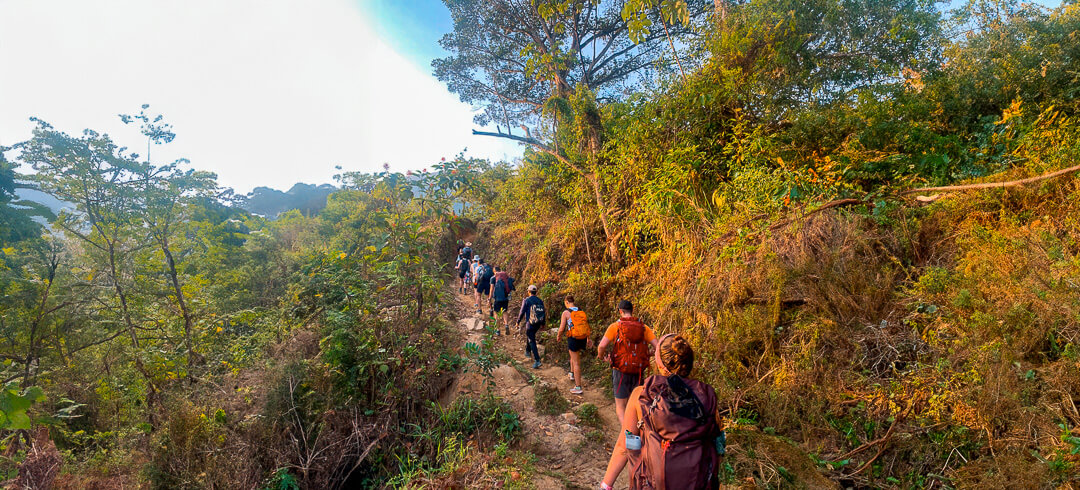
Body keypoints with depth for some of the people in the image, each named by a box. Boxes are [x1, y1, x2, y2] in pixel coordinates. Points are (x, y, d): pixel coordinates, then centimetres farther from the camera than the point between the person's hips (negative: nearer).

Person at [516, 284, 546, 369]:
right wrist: (542, 324, 24)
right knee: (529, 336, 30)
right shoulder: (540, 301, 6)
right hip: (538, 324, 6)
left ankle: (537, 361, -11)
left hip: (530, 324, -6)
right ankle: (527, 351, 46)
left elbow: (522, 312, -8)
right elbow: (543, 313, 12)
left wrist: (518, 321, 7)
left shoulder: (526, 300, -9)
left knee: (532, 341, -3)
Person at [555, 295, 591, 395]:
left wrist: (558, 336, 11)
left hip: (573, 338, -6)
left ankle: (578, 387, 3)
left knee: (576, 363, -1)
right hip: (583, 338, 6)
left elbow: (561, 328, -9)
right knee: (574, 354, 32)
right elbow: (587, 325, 10)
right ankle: (572, 374, 43)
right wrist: (588, 338, 21)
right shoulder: (581, 311, 6)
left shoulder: (566, 312, -9)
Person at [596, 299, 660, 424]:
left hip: (621, 371, -3)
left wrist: (601, 356, 5)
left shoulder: (615, 326, -6)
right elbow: (658, 346, -4)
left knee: (620, 407, 5)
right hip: (638, 372, 3)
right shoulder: (643, 328, 3)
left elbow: (602, 346, -16)